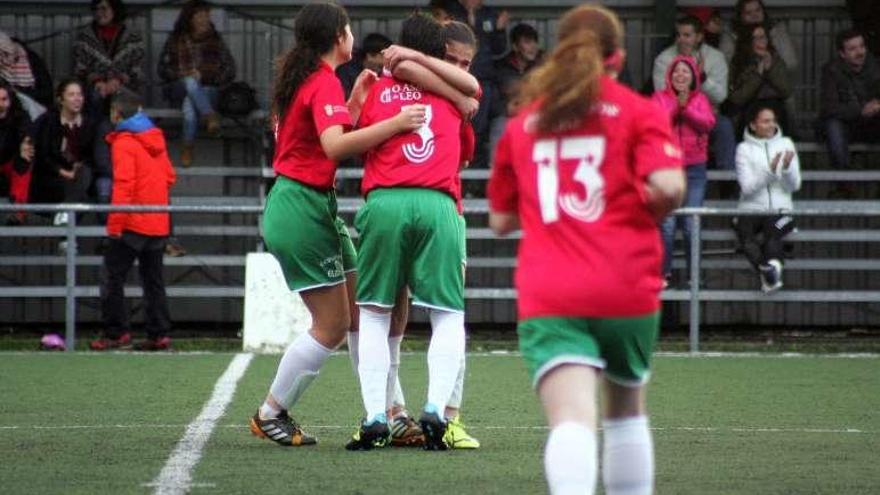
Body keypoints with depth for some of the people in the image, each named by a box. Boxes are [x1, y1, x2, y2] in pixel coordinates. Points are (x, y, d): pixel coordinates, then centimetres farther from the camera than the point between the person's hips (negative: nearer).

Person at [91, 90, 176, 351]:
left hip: (133, 222, -7)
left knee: (112, 276, 0)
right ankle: (159, 334, 8)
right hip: (158, 223, 7)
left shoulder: (124, 143, -10)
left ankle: (116, 332, -4)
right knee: (153, 280, 11)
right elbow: (170, 177, 16)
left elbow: (123, 185, -17)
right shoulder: (156, 138, 11)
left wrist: (115, 223, -16)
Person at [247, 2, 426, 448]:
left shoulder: (300, 78, 14)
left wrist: (355, 103, 11)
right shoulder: (324, 83, -15)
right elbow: (335, 146, -31)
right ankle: (271, 415, 7)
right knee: (331, 326, -4)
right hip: (304, 208, -10)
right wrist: (395, 123, -33)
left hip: (315, 206, 10)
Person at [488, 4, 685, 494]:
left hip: (546, 299, 0)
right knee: (628, 409, 24)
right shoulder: (639, 111, 5)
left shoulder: (523, 123, 15)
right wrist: (651, 209, 10)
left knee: (572, 419, -17)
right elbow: (669, 186, -11)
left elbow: (501, 220, 21)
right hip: (628, 289, 0)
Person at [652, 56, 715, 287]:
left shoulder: (700, 99, 9)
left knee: (691, 224, -1)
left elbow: (708, 123, -7)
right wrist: (675, 109, -19)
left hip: (694, 168, 1)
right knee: (667, 223, -7)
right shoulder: (660, 98, 6)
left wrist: (686, 108, -16)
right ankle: (664, 273, -2)